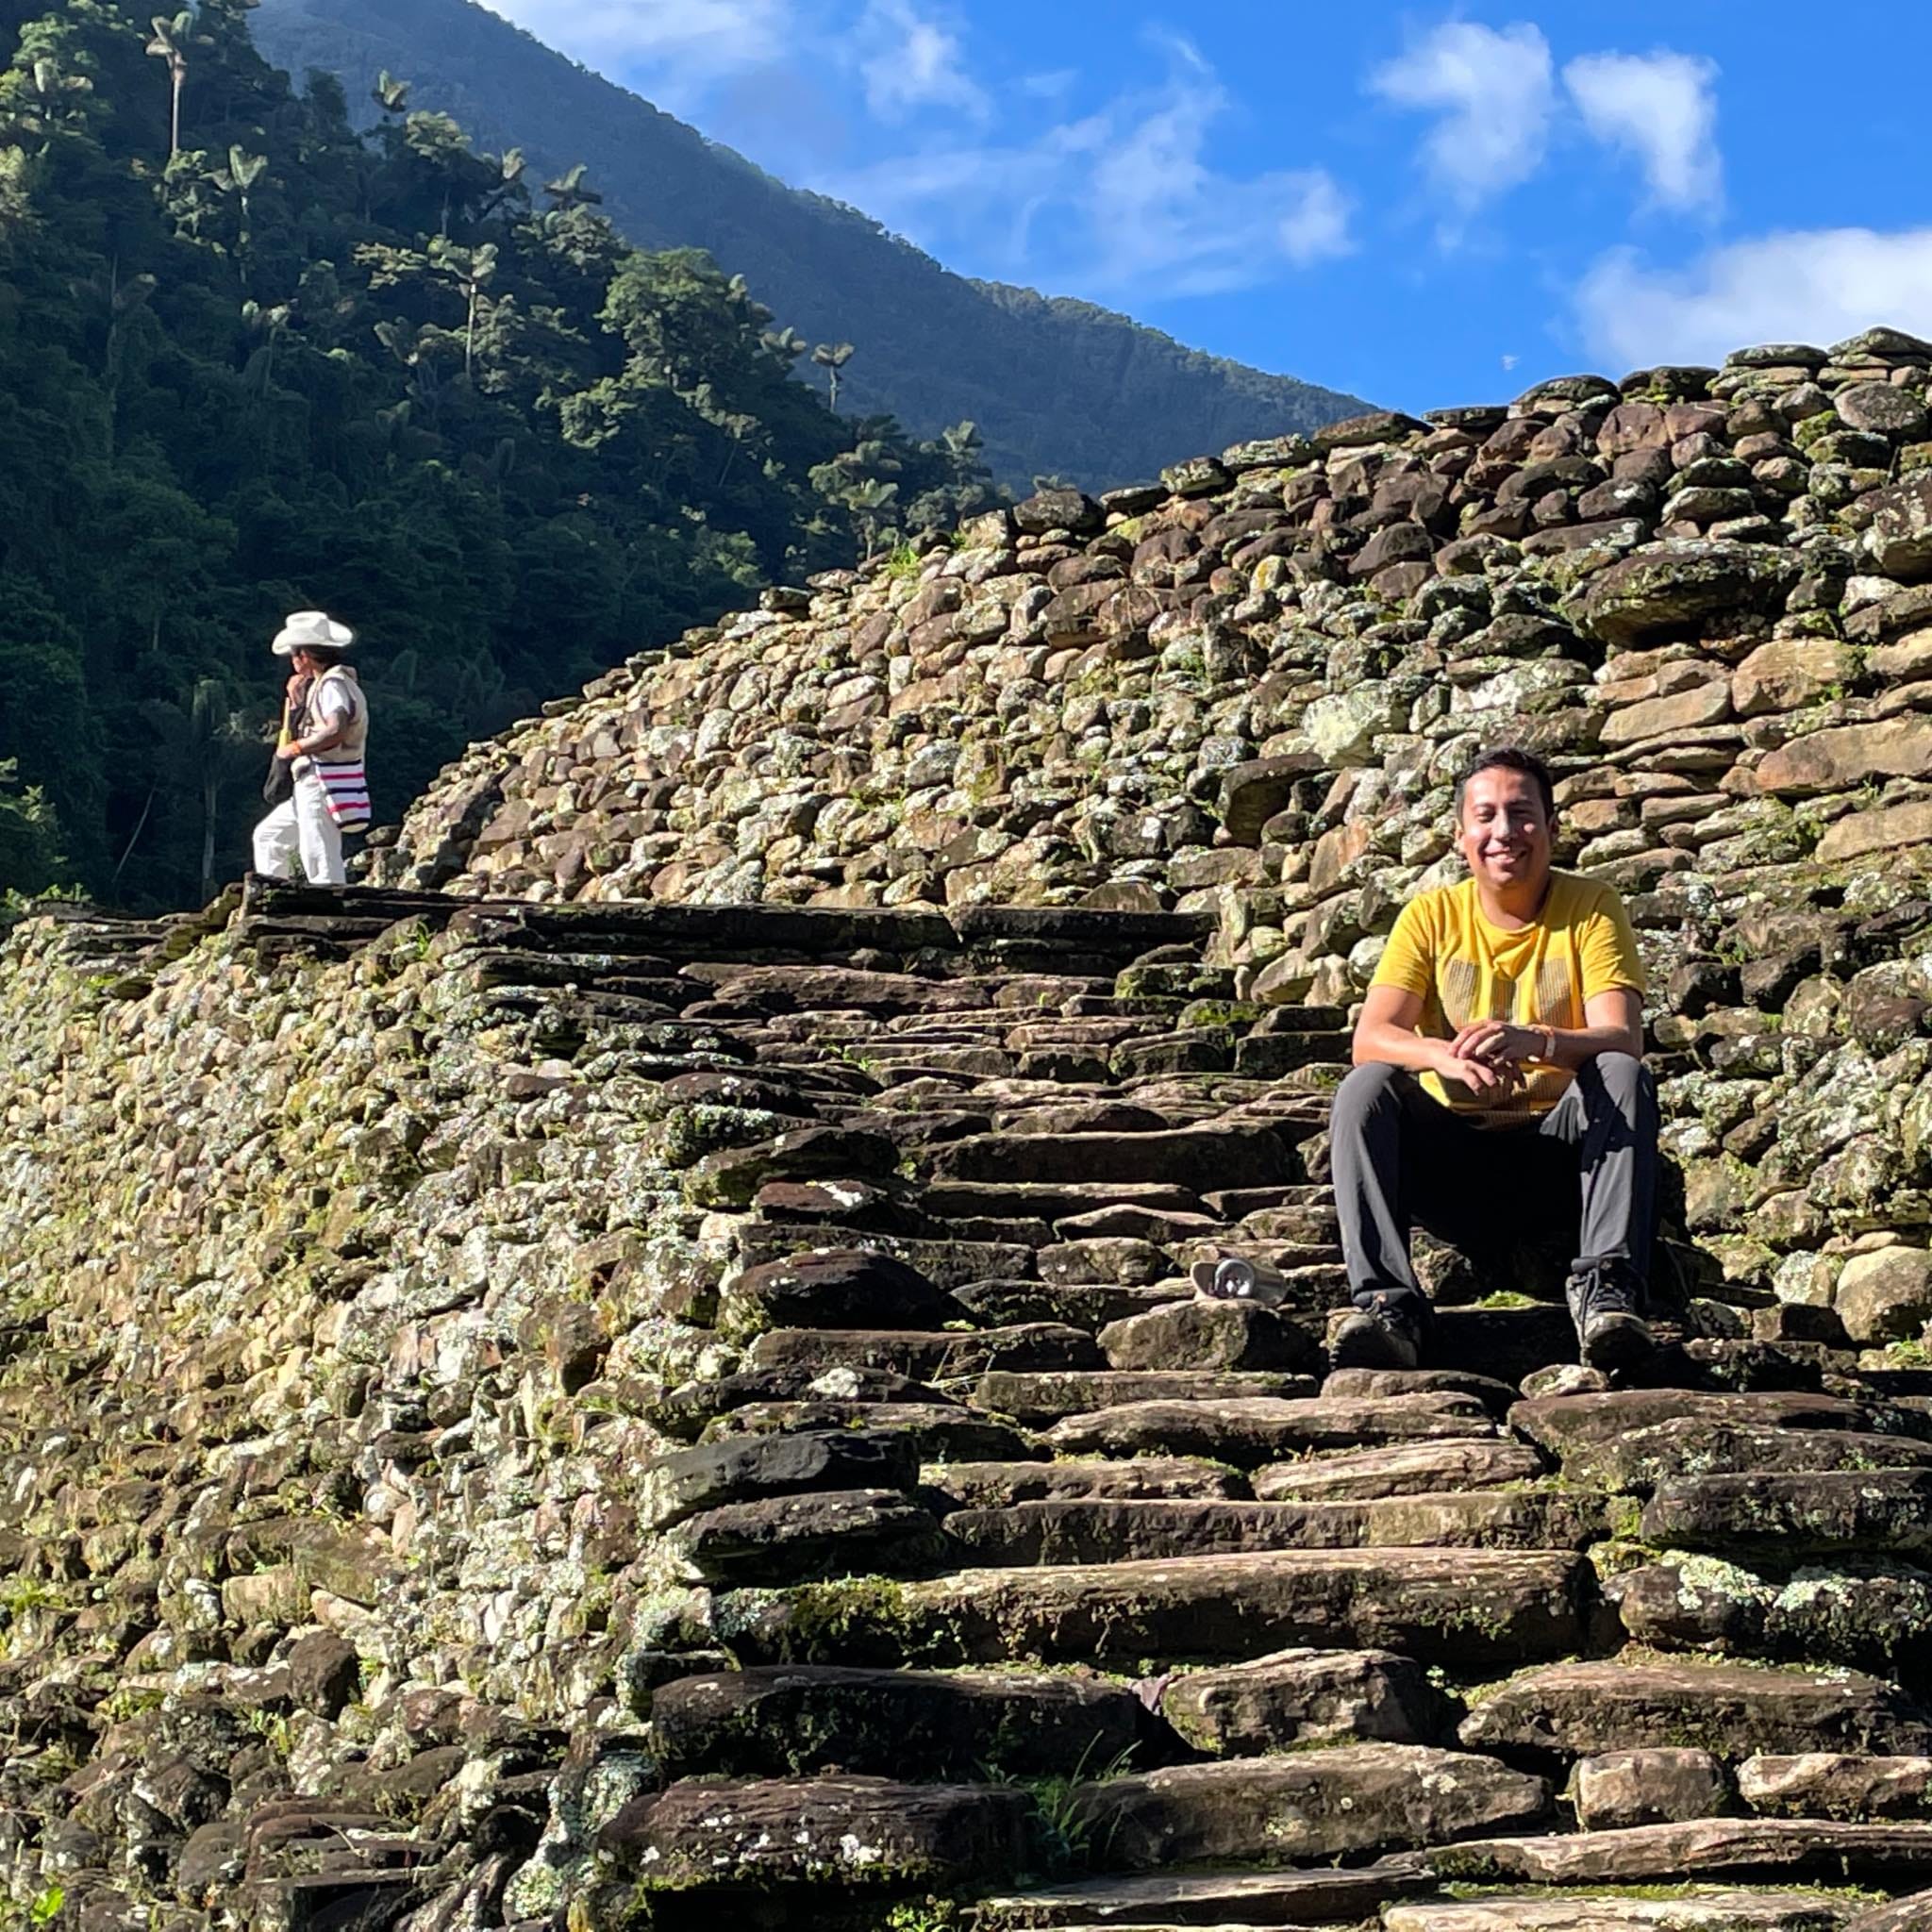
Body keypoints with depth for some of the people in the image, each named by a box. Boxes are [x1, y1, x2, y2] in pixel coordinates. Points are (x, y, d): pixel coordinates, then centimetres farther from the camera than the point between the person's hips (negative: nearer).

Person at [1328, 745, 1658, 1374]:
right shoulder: (1432, 914, 2)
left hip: (1557, 1151, -1)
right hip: (1452, 1161, 1)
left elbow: (1623, 1039, -16)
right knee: (1366, 1088, -25)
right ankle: (1387, 1303, -37)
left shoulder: (1590, 909, -1)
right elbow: (1369, 1039, -11)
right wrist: (1448, 1056, -34)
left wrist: (1534, 1042, -39)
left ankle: (1606, 1286, -39)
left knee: (1625, 1077, -28)